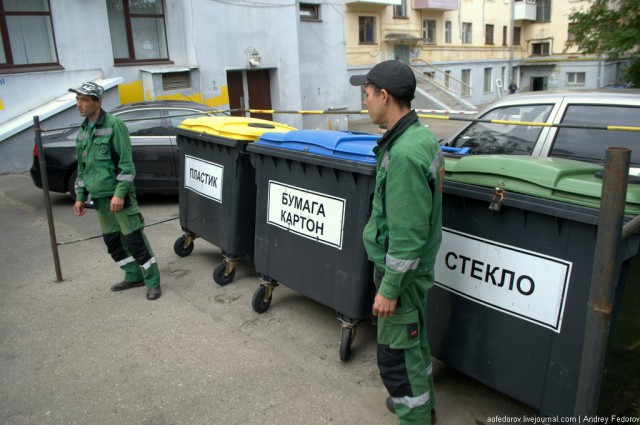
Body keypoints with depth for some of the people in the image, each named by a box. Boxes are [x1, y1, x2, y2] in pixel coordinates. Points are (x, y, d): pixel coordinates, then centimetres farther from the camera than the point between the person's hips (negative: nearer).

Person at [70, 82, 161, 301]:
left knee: (134, 240, -5)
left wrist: (119, 194, -20)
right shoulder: (83, 131, 13)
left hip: (119, 195, -8)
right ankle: (134, 276, 27)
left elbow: (126, 163, -15)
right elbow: (82, 167, 19)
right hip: (99, 198, 8)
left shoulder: (113, 125, -10)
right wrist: (80, 197, 17)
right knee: (112, 242, 12)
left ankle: (152, 282, 6)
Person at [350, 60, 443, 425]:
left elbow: (409, 234, -27)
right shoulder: (421, 136, 4)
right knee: (414, 341, 25)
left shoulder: (405, 154, -28)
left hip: (403, 271, -10)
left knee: (396, 354, 6)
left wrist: (389, 289, -20)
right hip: (416, 267, 10)